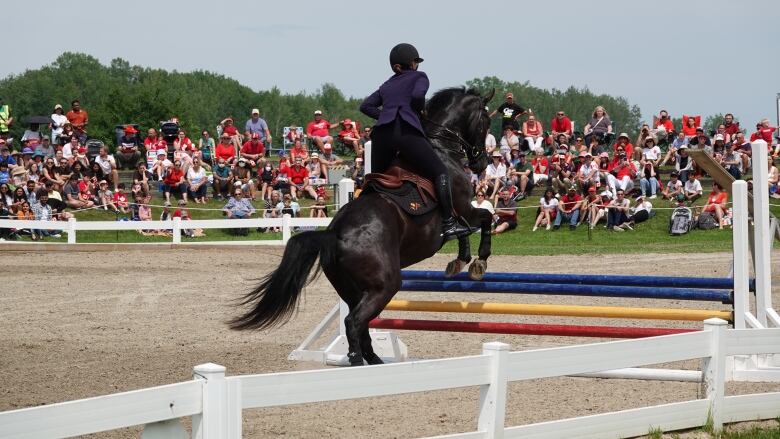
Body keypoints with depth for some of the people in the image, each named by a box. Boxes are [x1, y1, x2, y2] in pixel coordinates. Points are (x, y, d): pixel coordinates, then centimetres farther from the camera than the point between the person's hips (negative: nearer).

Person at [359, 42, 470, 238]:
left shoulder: (386, 85, 29)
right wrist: (420, 110, 12)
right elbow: (418, 95, -7)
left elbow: (366, 106, 23)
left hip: (381, 133, 6)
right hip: (406, 132, -6)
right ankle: (448, 223, -15)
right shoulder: (419, 77, 13)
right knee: (440, 172, -3)